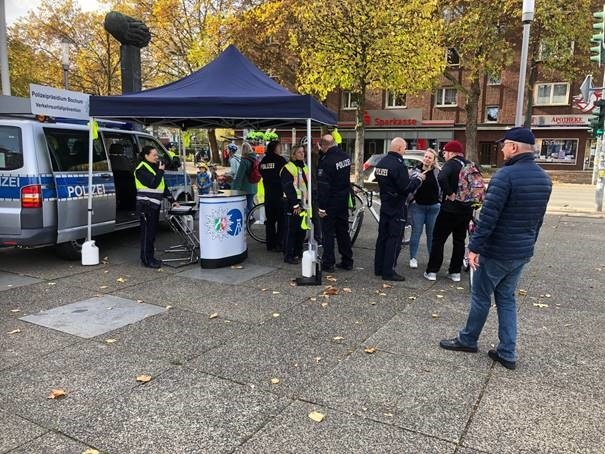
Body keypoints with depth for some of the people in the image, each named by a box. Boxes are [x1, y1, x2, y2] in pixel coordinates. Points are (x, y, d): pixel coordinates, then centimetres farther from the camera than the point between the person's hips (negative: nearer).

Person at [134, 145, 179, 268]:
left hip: (155, 205, 9)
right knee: (147, 232, -6)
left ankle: (150, 257, 18)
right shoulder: (142, 169, -9)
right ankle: (147, 260, -2)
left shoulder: (155, 167, 19)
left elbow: (163, 186, 22)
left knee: (152, 232, 11)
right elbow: (153, 184, -20)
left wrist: (172, 200, 17)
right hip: (146, 205, -9)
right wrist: (160, 171, -10)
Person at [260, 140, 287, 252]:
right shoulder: (280, 160, -11)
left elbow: (262, 174, 12)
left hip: (268, 194, 6)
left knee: (270, 219, 11)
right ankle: (279, 244, -2)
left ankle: (270, 244, 16)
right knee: (281, 220, 0)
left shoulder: (263, 161, 7)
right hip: (279, 194, -6)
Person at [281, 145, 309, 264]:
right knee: (291, 230, -4)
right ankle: (288, 256, 3)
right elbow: (287, 188, -13)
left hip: (304, 204, 7)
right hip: (293, 205, -7)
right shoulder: (287, 168, -8)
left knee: (302, 230, 11)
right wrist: (295, 204, -16)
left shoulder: (305, 168, 16)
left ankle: (298, 253, 22)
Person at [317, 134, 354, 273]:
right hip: (344, 200, 7)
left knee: (328, 233, 3)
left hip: (331, 202, -7)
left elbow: (323, 187, -21)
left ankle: (328, 263, 9)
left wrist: (321, 207, -18)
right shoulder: (345, 156, 3)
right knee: (343, 231, 16)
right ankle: (347, 261, 22)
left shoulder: (326, 161, -21)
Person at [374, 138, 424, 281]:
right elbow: (406, 188, -22)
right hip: (397, 207, -9)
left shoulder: (381, 163, 9)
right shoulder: (398, 164, -19)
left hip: (385, 205, 9)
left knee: (383, 236, 14)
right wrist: (418, 179, -5)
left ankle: (378, 268, 22)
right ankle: (388, 272, 1)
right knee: (394, 239, -2)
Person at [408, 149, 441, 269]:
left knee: (432, 234, 10)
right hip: (418, 206, -1)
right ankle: (413, 258, 11)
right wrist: (411, 200, -8)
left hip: (433, 207, 1)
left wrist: (440, 201, 1)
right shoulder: (416, 170, -1)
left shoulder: (437, 172, 2)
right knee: (416, 232, 2)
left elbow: (441, 187, 8)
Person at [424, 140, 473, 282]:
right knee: (459, 241, 15)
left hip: (450, 209, -6)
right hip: (467, 209, 7)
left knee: (438, 239, 3)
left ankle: (432, 271, 6)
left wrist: (450, 194, -23)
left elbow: (442, 178, -33)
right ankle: (455, 272, 18)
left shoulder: (452, 163, -12)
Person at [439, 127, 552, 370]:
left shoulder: (506, 175, -20)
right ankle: (507, 353, 19)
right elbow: (537, 218, 14)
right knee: (507, 298, 16)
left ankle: (468, 339, 26)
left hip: (497, 251, -7)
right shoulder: (544, 178, 7)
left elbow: (488, 216, -23)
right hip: (522, 252, 8)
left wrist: (474, 247, -18)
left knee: (481, 297, 9)